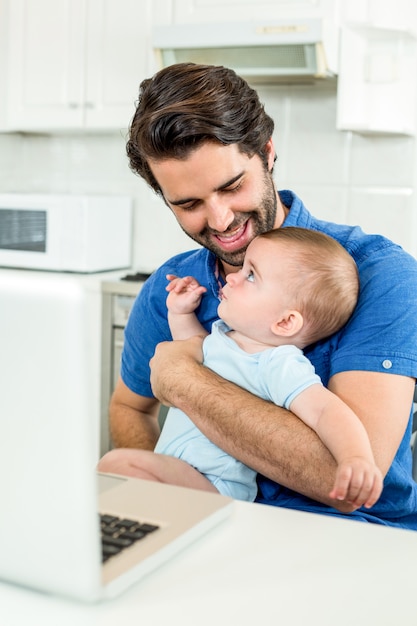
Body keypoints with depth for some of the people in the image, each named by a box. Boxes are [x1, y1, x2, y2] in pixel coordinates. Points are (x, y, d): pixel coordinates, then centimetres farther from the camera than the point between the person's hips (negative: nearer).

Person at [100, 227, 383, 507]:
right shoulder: (225, 333, 8)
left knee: (122, 463, -29)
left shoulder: (280, 366, -21)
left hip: (212, 486, -10)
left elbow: (327, 410, -35)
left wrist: (357, 459, -52)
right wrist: (181, 313, 18)